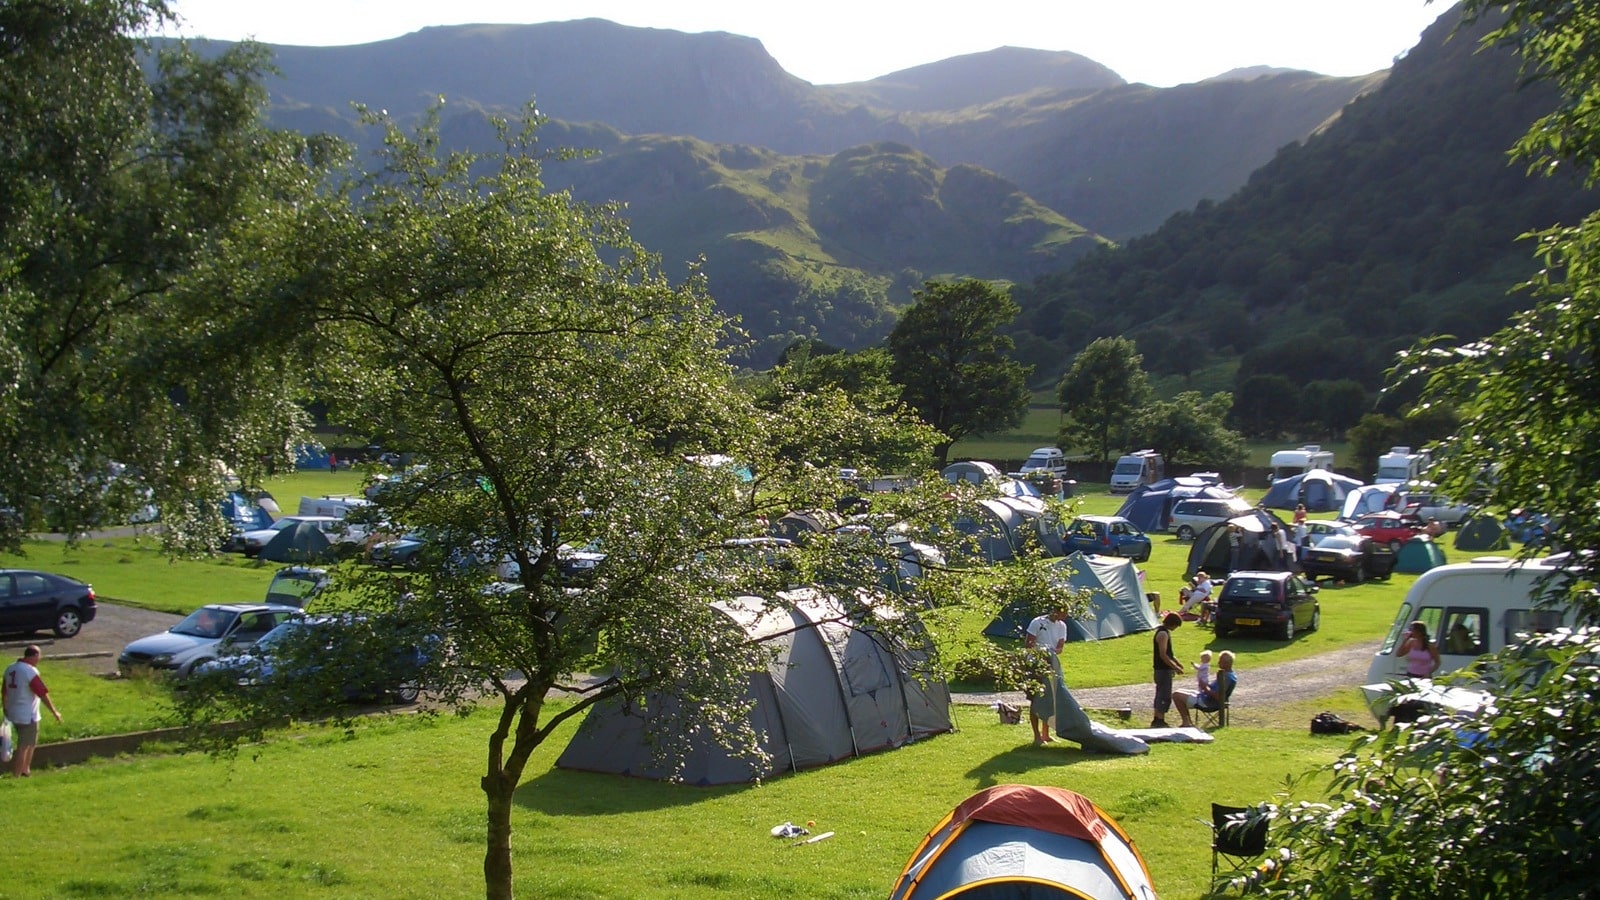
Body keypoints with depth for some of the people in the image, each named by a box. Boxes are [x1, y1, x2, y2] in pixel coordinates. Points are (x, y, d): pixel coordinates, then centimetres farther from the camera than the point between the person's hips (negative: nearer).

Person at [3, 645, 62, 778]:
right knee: (23, 747, 0)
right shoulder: (30, 671, -19)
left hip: (12, 715, 8)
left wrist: (6, 710, 24)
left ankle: (25, 771, 31)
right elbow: (43, 694, -17)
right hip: (27, 717, -8)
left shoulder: (10, 669, 5)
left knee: (29, 744, 23)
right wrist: (54, 712, -9)